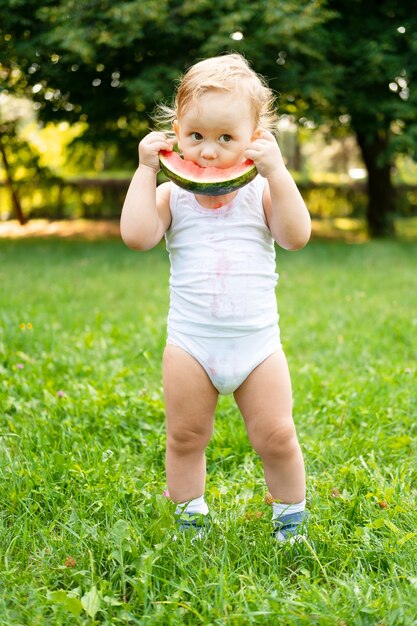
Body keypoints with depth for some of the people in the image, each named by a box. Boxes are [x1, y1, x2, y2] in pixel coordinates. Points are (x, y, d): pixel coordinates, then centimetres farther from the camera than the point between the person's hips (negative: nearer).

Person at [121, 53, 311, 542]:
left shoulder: (260, 193, 0)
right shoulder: (173, 196, 0)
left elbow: (296, 236, -15)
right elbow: (136, 235, -16)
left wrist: (277, 171, -19)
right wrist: (145, 169, -13)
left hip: (257, 344, 0)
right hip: (190, 344, 1)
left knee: (277, 438, 5)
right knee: (184, 437, 10)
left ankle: (291, 520, 25)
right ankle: (189, 517, 29)